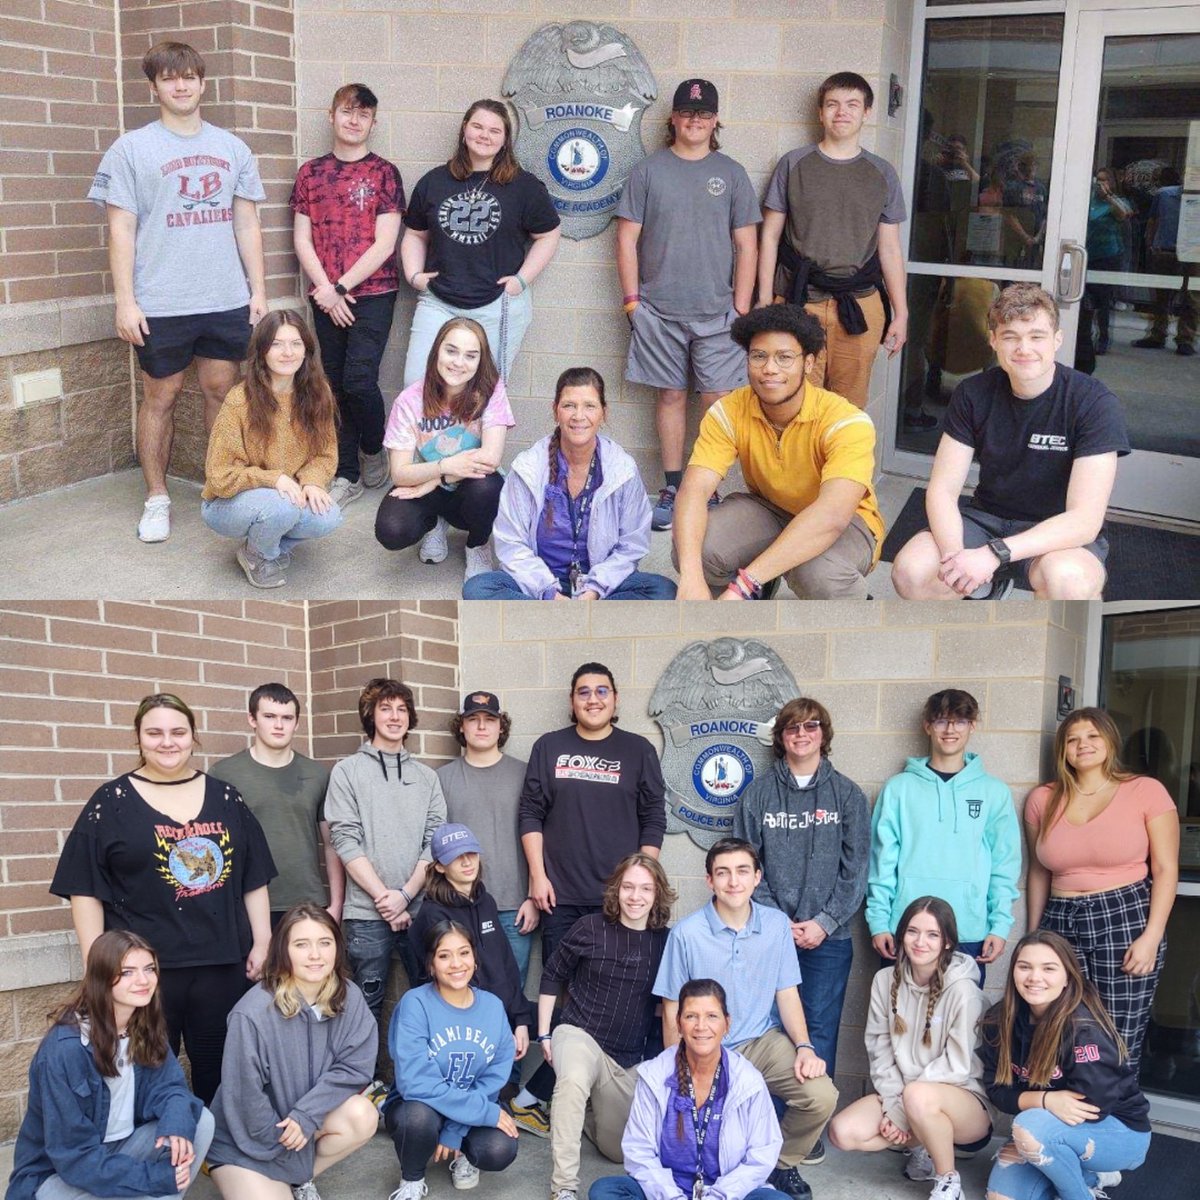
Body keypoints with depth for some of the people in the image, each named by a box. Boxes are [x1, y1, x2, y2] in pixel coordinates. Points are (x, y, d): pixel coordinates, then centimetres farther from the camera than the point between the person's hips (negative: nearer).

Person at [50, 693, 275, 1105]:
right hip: (145, 968, -2)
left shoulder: (225, 798, 9)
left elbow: (254, 880, 11)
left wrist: (261, 943, 5)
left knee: (219, 1072, 11)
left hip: (222, 964, 3)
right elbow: (85, 891, -3)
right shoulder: (111, 802, 0)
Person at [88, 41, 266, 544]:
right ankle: (157, 498, 15)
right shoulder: (131, 149, 0)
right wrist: (125, 302, -9)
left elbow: (246, 223, 12)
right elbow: (121, 230, -3)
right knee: (160, 396, 5)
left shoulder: (231, 148, 10)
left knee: (221, 390, 9)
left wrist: (258, 290, 6)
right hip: (161, 305, -2)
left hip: (227, 300, 3)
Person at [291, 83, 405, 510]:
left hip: (372, 293, -3)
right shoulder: (311, 172, 9)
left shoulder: (383, 172, 0)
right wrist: (325, 289, -8)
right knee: (334, 385, 5)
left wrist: (341, 288, -11)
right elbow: (302, 239, 5)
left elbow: (384, 244, -7)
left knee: (358, 380, -14)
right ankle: (346, 475, 14)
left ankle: (373, 451, 13)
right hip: (325, 296, 3)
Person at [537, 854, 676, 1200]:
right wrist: (544, 1034, 0)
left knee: (620, 1150, 11)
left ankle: (577, 1112, 42)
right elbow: (551, 977, 1)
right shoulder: (590, 928, -11)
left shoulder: (665, 941, -4)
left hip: (630, 1056, 4)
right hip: (580, 1033, -4)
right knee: (573, 1080, -40)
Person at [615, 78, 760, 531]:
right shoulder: (647, 170, 6)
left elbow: (746, 245, 6)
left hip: (717, 311, 0)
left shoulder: (731, 173, 7)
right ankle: (673, 489, 15)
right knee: (671, 395, 7)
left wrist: (742, 307, -1)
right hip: (659, 311, 0)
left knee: (717, 401, -2)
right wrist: (632, 300, -2)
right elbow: (627, 239, 5)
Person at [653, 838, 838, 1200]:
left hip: (763, 1041, 3)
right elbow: (673, 1013, -3)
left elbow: (787, 995, 5)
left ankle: (781, 1164, 9)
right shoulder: (686, 934, -12)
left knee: (821, 1096, -21)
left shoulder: (777, 925, -3)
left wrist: (804, 1046, -11)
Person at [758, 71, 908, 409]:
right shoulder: (793, 164, 6)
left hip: (860, 306, 2)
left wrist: (900, 314, 8)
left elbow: (890, 249, 12)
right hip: (799, 304, -1)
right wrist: (764, 303, 1)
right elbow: (770, 237, 7)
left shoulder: (882, 174, 11)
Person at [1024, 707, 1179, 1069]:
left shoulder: (1146, 791, 0)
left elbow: (1166, 869, -2)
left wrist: (1152, 936, -10)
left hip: (1126, 919, -3)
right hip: (1061, 924, 3)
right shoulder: (1043, 800, 10)